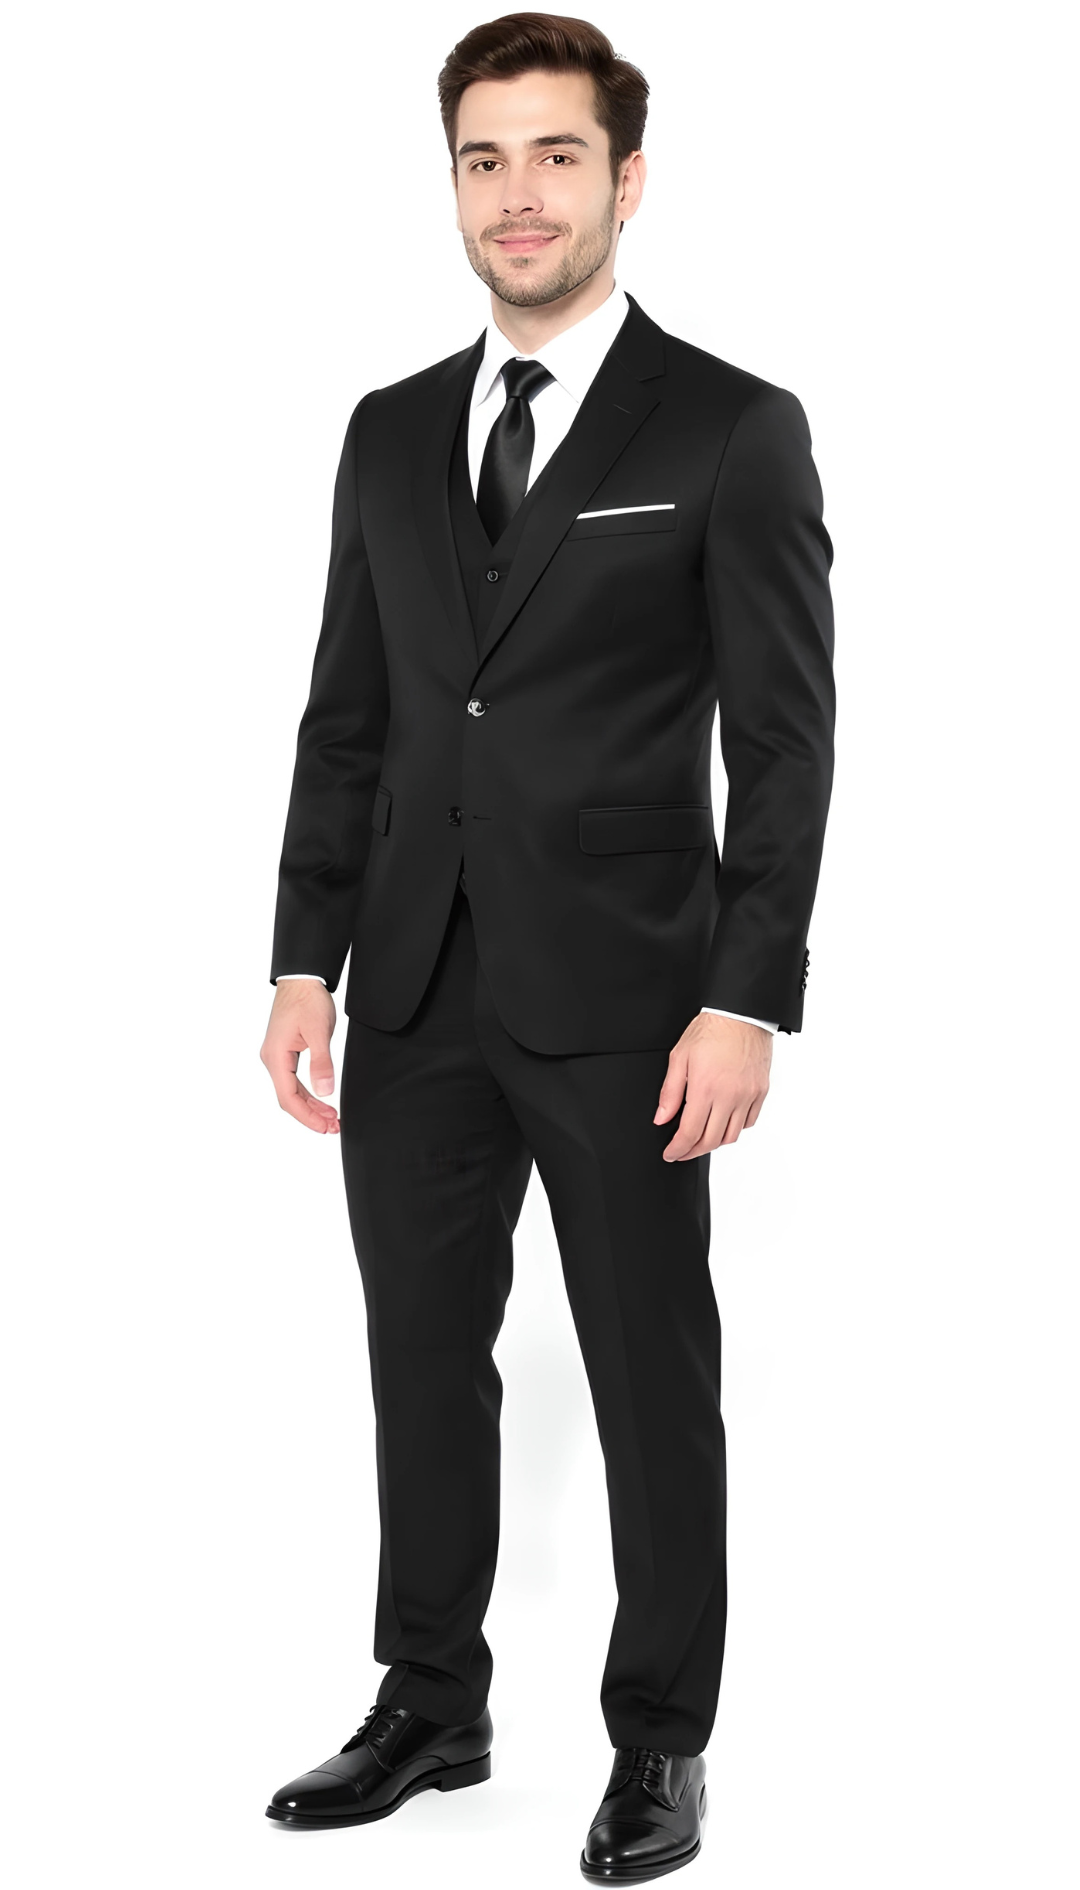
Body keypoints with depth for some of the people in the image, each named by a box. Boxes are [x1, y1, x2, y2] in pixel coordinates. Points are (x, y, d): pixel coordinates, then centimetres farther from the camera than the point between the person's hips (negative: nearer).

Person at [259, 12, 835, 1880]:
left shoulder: (733, 431, -4)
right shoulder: (391, 434, 11)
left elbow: (784, 743, -7)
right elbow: (346, 721, 11)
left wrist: (746, 1002, -14)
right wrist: (305, 961, 4)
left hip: (621, 1000, -4)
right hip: (418, 994, 5)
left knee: (653, 1378, 6)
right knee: (422, 1361, 12)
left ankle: (662, 1739, 21)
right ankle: (431, 1706, 28)